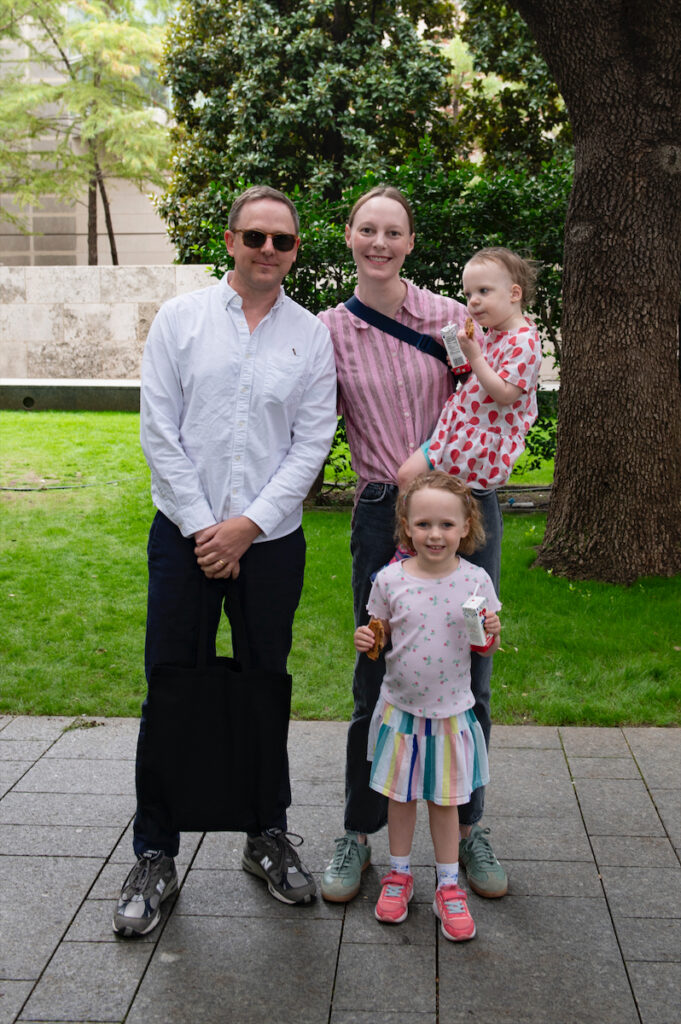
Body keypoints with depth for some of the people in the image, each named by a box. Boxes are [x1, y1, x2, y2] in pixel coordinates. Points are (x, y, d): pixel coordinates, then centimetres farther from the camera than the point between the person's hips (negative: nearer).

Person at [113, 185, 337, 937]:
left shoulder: (311, 335, 5)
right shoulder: (180, 318, 3)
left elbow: (312, 444, -1)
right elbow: (158, 431, -2)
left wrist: (249, 525, -10)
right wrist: (201, 526, -9)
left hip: (271, 541, 1)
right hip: (185, 533, -1)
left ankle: (268, 838, 27)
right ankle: (154, 855, 14)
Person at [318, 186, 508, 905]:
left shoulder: (451, 316, 1)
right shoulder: (329, 331, 3)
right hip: (381, 514, 0)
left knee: (466, 676, 7)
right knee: (377, 679, 4)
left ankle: (467, 827, 26)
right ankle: (359, 833, 22)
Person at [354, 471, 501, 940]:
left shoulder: (475, 580, -9)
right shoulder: (390, 579, -10)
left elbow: (487, 649, 1)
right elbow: (381, 634, 3)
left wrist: (492, 632, -21)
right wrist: (366, 640, -18)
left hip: (451, 711, -1)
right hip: (401, 708, 1)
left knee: (446, 799, 11)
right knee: (400, 795, 15)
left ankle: (449, 886, 27)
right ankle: (399, 874, 35)